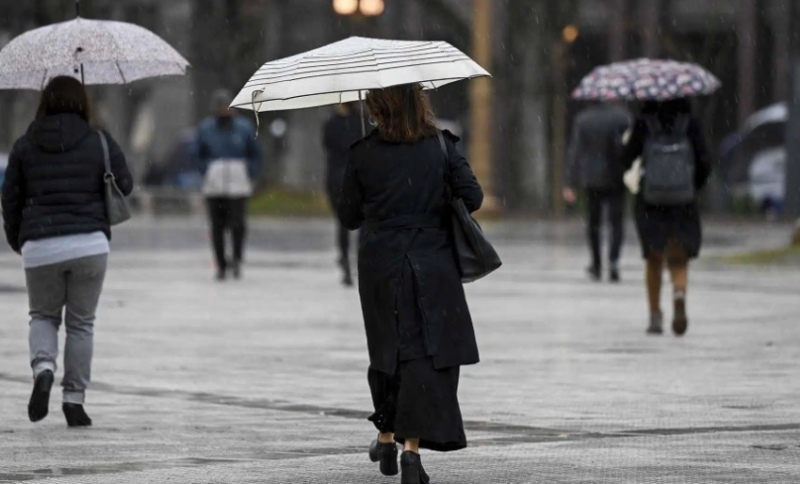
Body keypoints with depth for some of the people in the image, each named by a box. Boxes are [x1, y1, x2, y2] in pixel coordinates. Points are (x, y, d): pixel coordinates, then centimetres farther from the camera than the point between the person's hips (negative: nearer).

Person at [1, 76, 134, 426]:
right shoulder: (100, 143, 1)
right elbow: (125, 185, 9)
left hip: (39, 248, 1)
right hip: (89, 244, 0)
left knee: (43, 315, 18)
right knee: (81, 322, 11)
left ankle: (43, 367, -10)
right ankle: (75, 399, 9)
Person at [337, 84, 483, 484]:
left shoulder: (363, 155, -5)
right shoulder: (441, 147, -5)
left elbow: (349, 217, 2)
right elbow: (472, 197, -4)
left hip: (380, 267, 1)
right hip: (432, 264, -1)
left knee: (386, 350, 17)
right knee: (430, 352, -2)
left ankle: (386, 438, 29)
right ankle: (412, 444, -13)